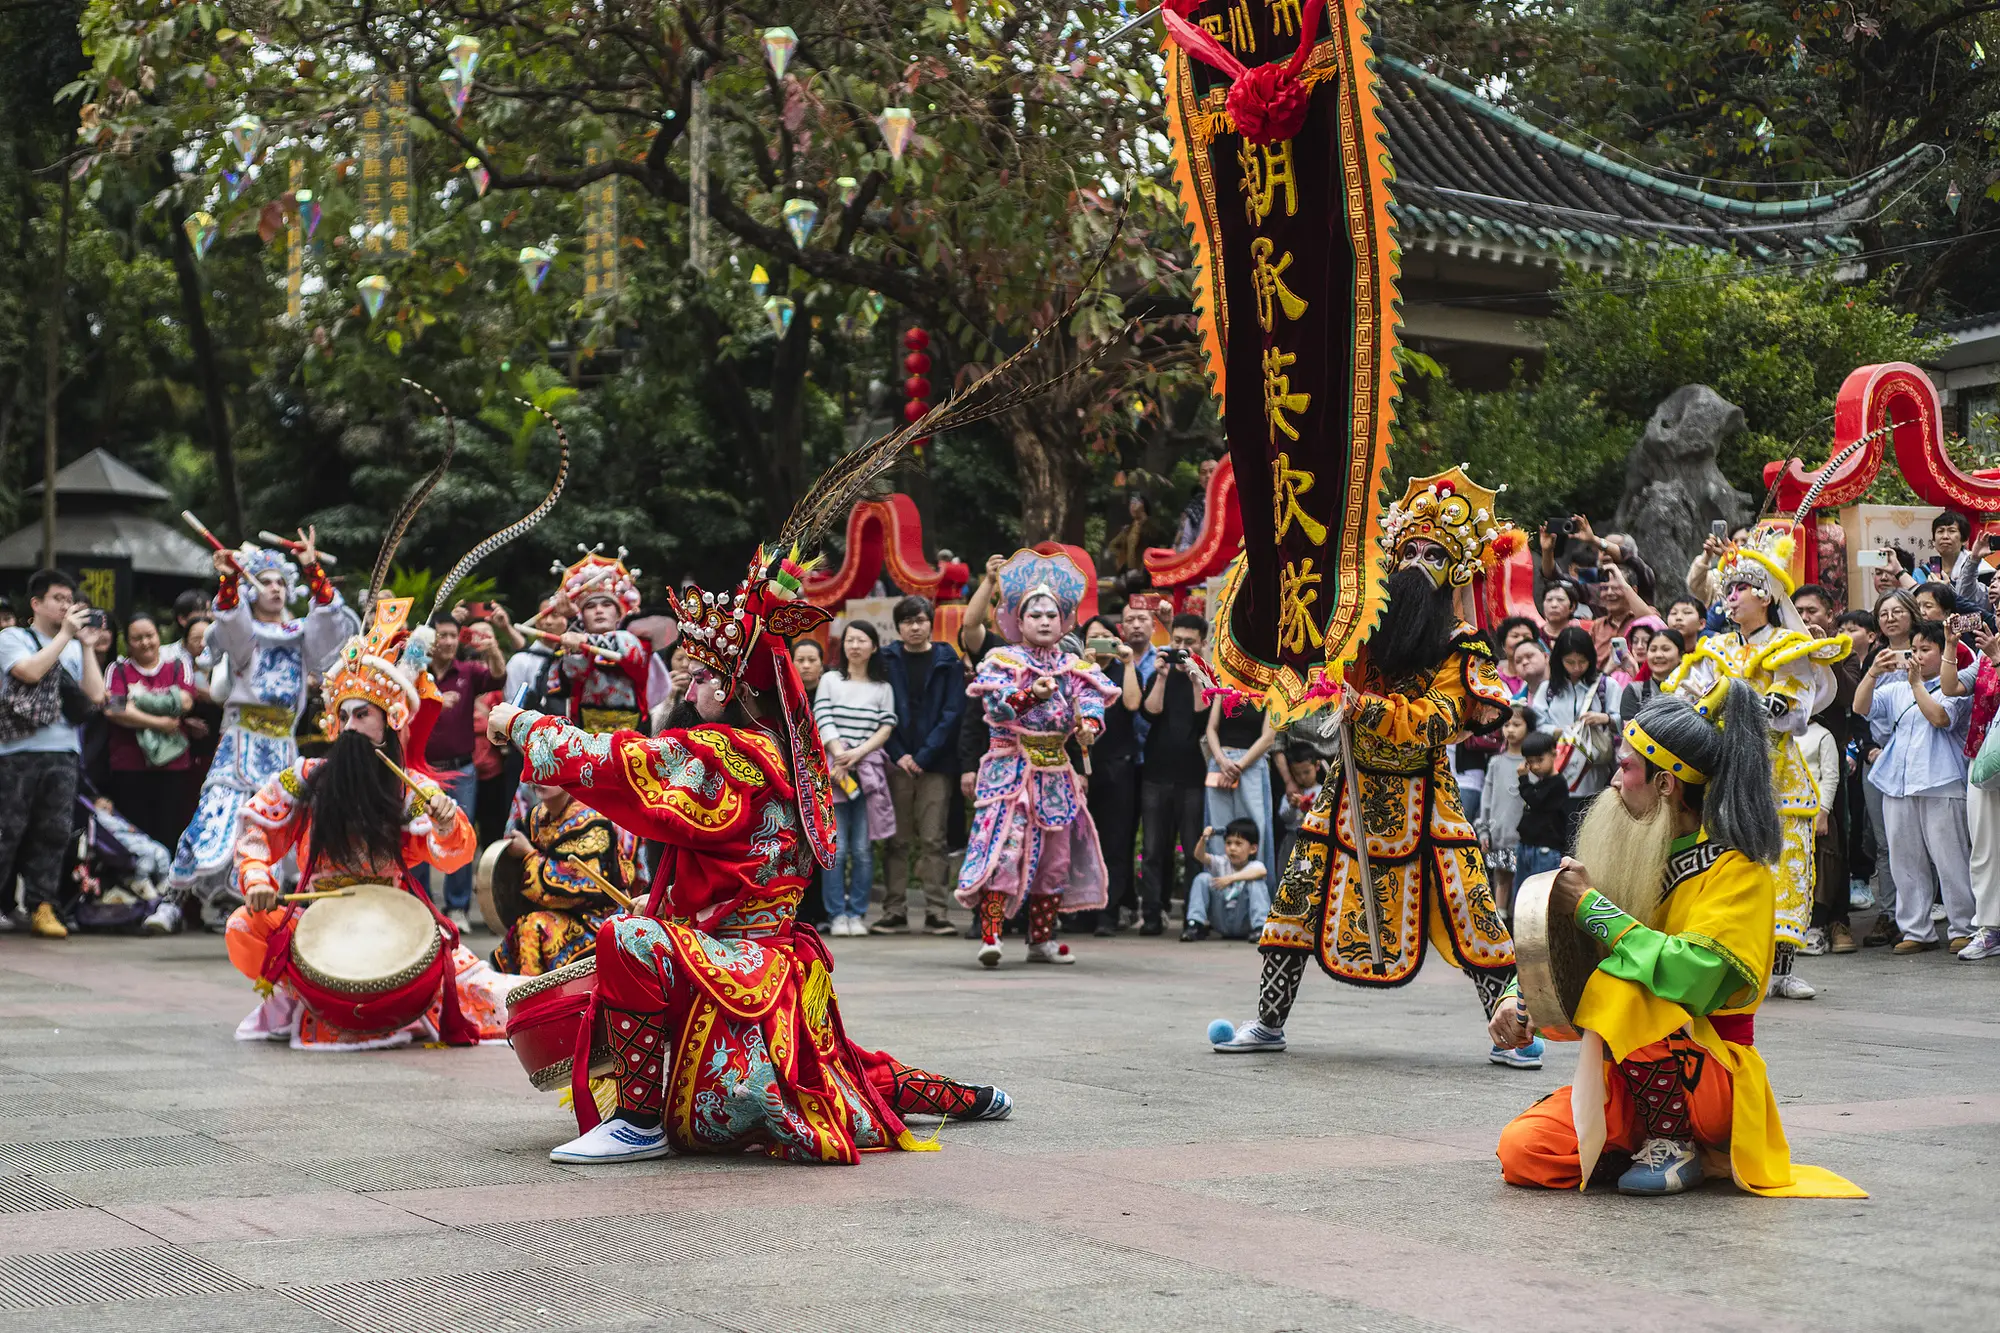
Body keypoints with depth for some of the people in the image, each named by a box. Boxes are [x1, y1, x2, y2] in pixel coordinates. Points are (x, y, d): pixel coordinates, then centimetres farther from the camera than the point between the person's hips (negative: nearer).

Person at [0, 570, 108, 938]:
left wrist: (86, 641, 5)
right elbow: (30, 671, -15)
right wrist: (65, 634, -8)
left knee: (53, 832, 2)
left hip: (63, 754, 4)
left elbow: (96, 694, 5)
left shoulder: (74, 648, 16)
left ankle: (42, 906, 8)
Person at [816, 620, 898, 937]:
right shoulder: (830, 681, 12)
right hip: (834, 770, -1)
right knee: (836, 848, -7)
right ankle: (837, 914, -1)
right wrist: (840, 756, -13)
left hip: (868, 771, 1)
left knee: (863, 849, -4)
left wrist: (857, 753, -10)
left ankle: (857, 914, 3)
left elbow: (886, 728, 4)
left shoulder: (882, 688, 14)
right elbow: (823, 722, 1)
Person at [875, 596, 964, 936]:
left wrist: (924, 756, -9)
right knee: (897, 841, 2)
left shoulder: (947, 662, 6)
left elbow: (952, 713, -1)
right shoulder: (886, 661, 8)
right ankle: (894, 912, 4)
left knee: (933, 840, -3)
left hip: (935, 764, -1)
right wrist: (898, 755, -8)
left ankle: (937, 912, -2)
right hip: (896, 763, 1)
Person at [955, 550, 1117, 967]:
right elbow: (995, 705, -17)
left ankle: (1042, 940, 19)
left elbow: (1092, 698, -4)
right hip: (1010, 768, -6)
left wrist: (1089, 722, -26)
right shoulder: (1004, 661, -1)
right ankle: (990, 935, -21)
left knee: (1055, 855, 9)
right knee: (1003, 844, -18)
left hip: (1055, 771, 6)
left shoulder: (1073, 667, 12)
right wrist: (1032, 694, -33)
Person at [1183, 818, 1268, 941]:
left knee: (1256, 882, -25)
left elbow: (1261, 871, -31)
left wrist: (1232, 878, -40)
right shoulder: (1221, 863, 8)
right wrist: (1203, 840, -31)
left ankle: (1260, 928, -28)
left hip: (1244, 921, -3)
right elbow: (1200, 856, -10)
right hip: (1221, 922, 3)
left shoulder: (1255, 865, -4)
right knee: (1203, 878, -11)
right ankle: (1196, 926, -13)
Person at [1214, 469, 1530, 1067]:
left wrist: (1368, 708, -27)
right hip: (1352, 789, 3)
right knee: (1301, 893, 3)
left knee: (1467, 906, -7)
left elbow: (1439, 721, -17)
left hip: (1420, 797, -3)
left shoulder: (1460, 646, -4)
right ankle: (1268, 1023, 14)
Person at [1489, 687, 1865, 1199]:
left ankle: (1676, 1143, -13)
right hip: (1634, 1077, 6)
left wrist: (1590, 906, -21)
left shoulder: (1738, 870, -11)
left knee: (1621, 991, -33)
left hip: (1714, 1075, -6)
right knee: (1522, 1153, -18)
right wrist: (1523, 1005, -3)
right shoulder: (1639, 855, 9)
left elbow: (1691, 975, -28)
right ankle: (1643, 1141, 7)